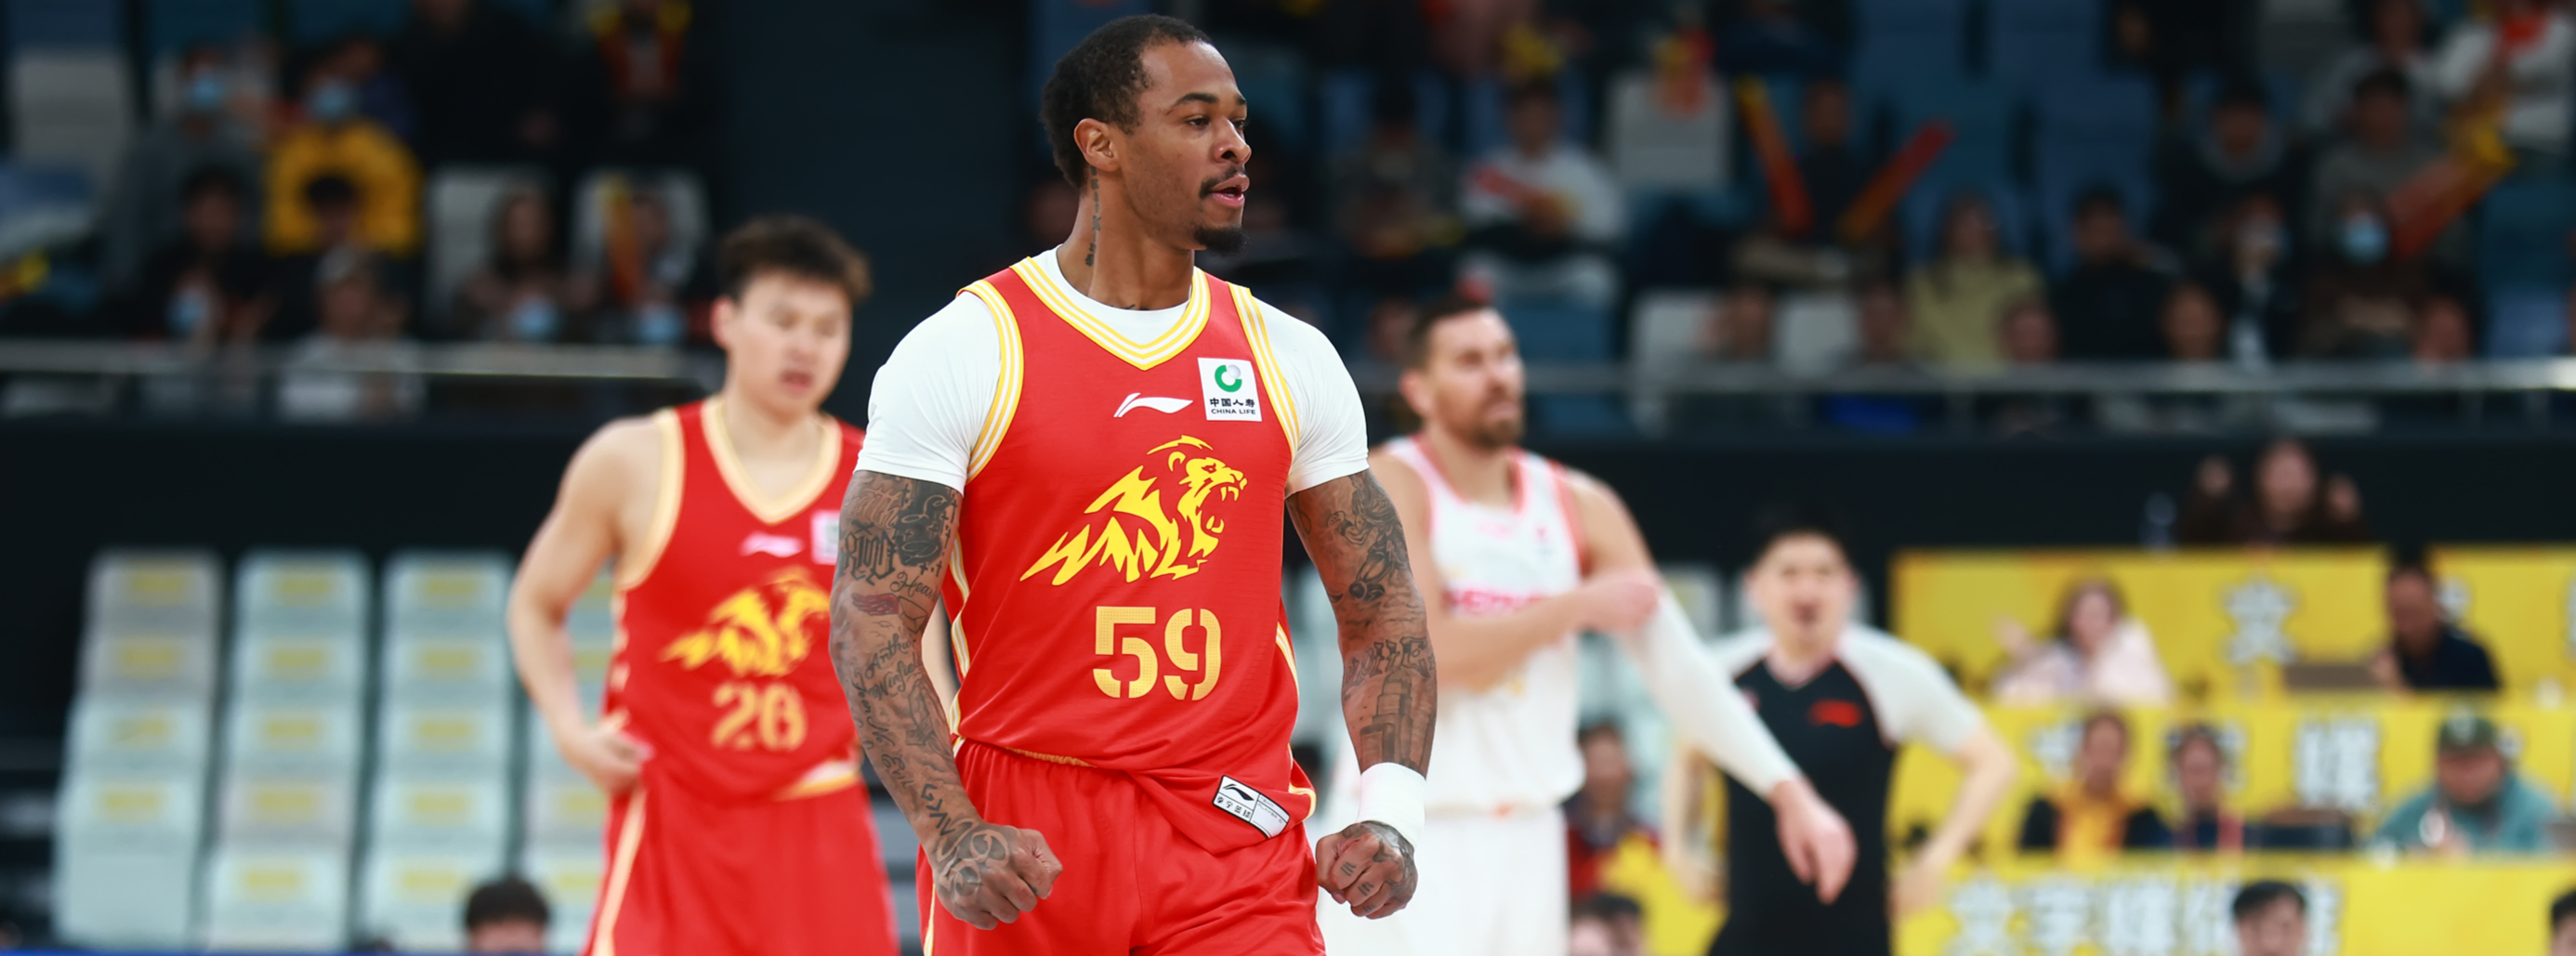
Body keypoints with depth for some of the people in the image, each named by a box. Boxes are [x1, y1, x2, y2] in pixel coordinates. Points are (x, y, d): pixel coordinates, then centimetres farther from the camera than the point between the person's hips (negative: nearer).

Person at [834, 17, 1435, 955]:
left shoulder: (1289, 358, 9)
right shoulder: (961, 353, -3)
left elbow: (1380, 610, 13)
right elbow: (873, 620, -7)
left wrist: (1391, 813, -3)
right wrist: (953, 836, -19)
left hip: (1237, 835, 2)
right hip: (1024, 845, -2)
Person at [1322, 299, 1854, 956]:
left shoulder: (1583, 508, 7)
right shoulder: (1394, 485, -8)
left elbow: (1679, 666, 3)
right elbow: (1427, 650, -20)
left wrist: (1789, 791, -7)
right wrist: (1581, 606, -12)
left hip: (1526, 836, 6)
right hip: (1408, 829, -6)